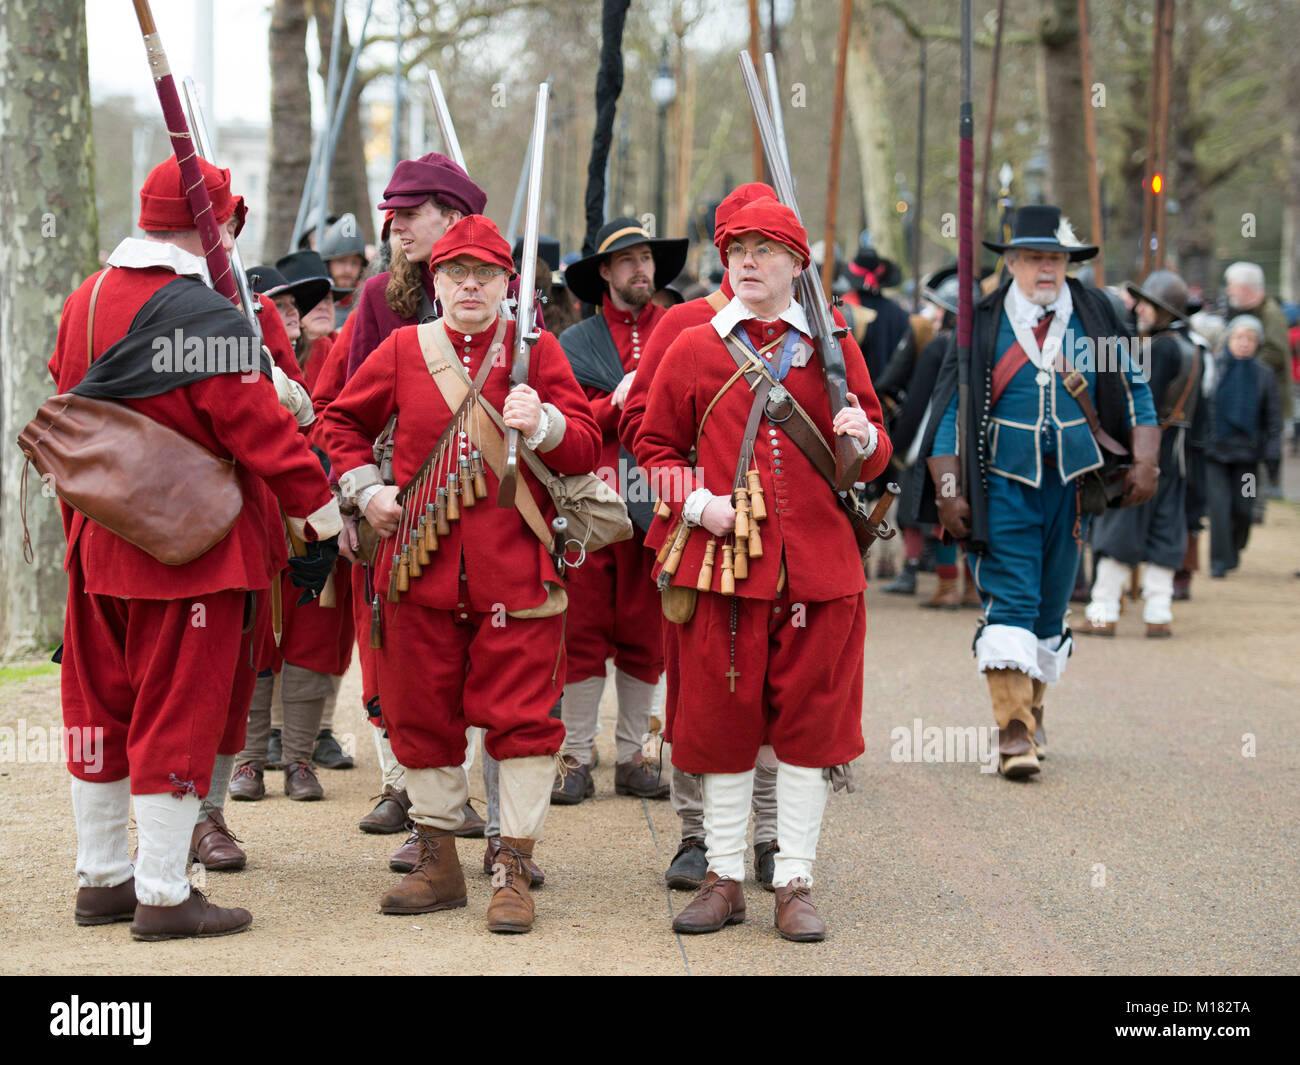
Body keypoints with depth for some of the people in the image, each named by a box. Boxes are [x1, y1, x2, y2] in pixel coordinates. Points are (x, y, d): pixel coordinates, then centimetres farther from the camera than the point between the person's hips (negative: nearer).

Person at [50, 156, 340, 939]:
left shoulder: (83, 303, 7)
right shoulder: (206, 317, -18)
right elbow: (259, 422, -18)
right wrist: (321, 507, -9)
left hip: (98, 544, 8)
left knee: (104, 708, 15)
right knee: (179, 712, -1)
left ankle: (101, 877, 24)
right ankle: (163, 895, 3)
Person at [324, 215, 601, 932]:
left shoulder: (535, 348, 3)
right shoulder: (403, 349, 7)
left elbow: (586, 448, -1)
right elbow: (341, 422, 19)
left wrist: (543, 424, -20)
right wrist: (365, 490, 5)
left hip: (516, 569, -2)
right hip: (421, 570, 2)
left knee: (521, 713, -3)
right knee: (421, 714, 8)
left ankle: (514, 868, 4)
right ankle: (438, 860, 21)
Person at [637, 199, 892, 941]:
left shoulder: (833, 349, 8)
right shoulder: (692, 351, 7)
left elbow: (873, 456, 12)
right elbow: (656, 445, 12)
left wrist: (863, 440, -12)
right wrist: (692, 501, -6)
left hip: (819, 561, 0)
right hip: (722, 561, 0)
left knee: (812, 721, 2)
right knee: (722, 720, 3)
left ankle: (796, 882, 10)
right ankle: (726, 877, 15)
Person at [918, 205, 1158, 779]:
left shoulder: (1094, 317, 7)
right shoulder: (982, 325, 0)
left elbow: (1135, 392, 14)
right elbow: (949, 412, 2)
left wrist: (1145, 462, 3)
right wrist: (949, 492, -5)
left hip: (1071, 484, 3)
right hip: (1003, 485, -3)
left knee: (1051, 607, 11)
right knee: (1009, 599, -13)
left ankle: (1032, 705, 29)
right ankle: (1013, 730, -19)